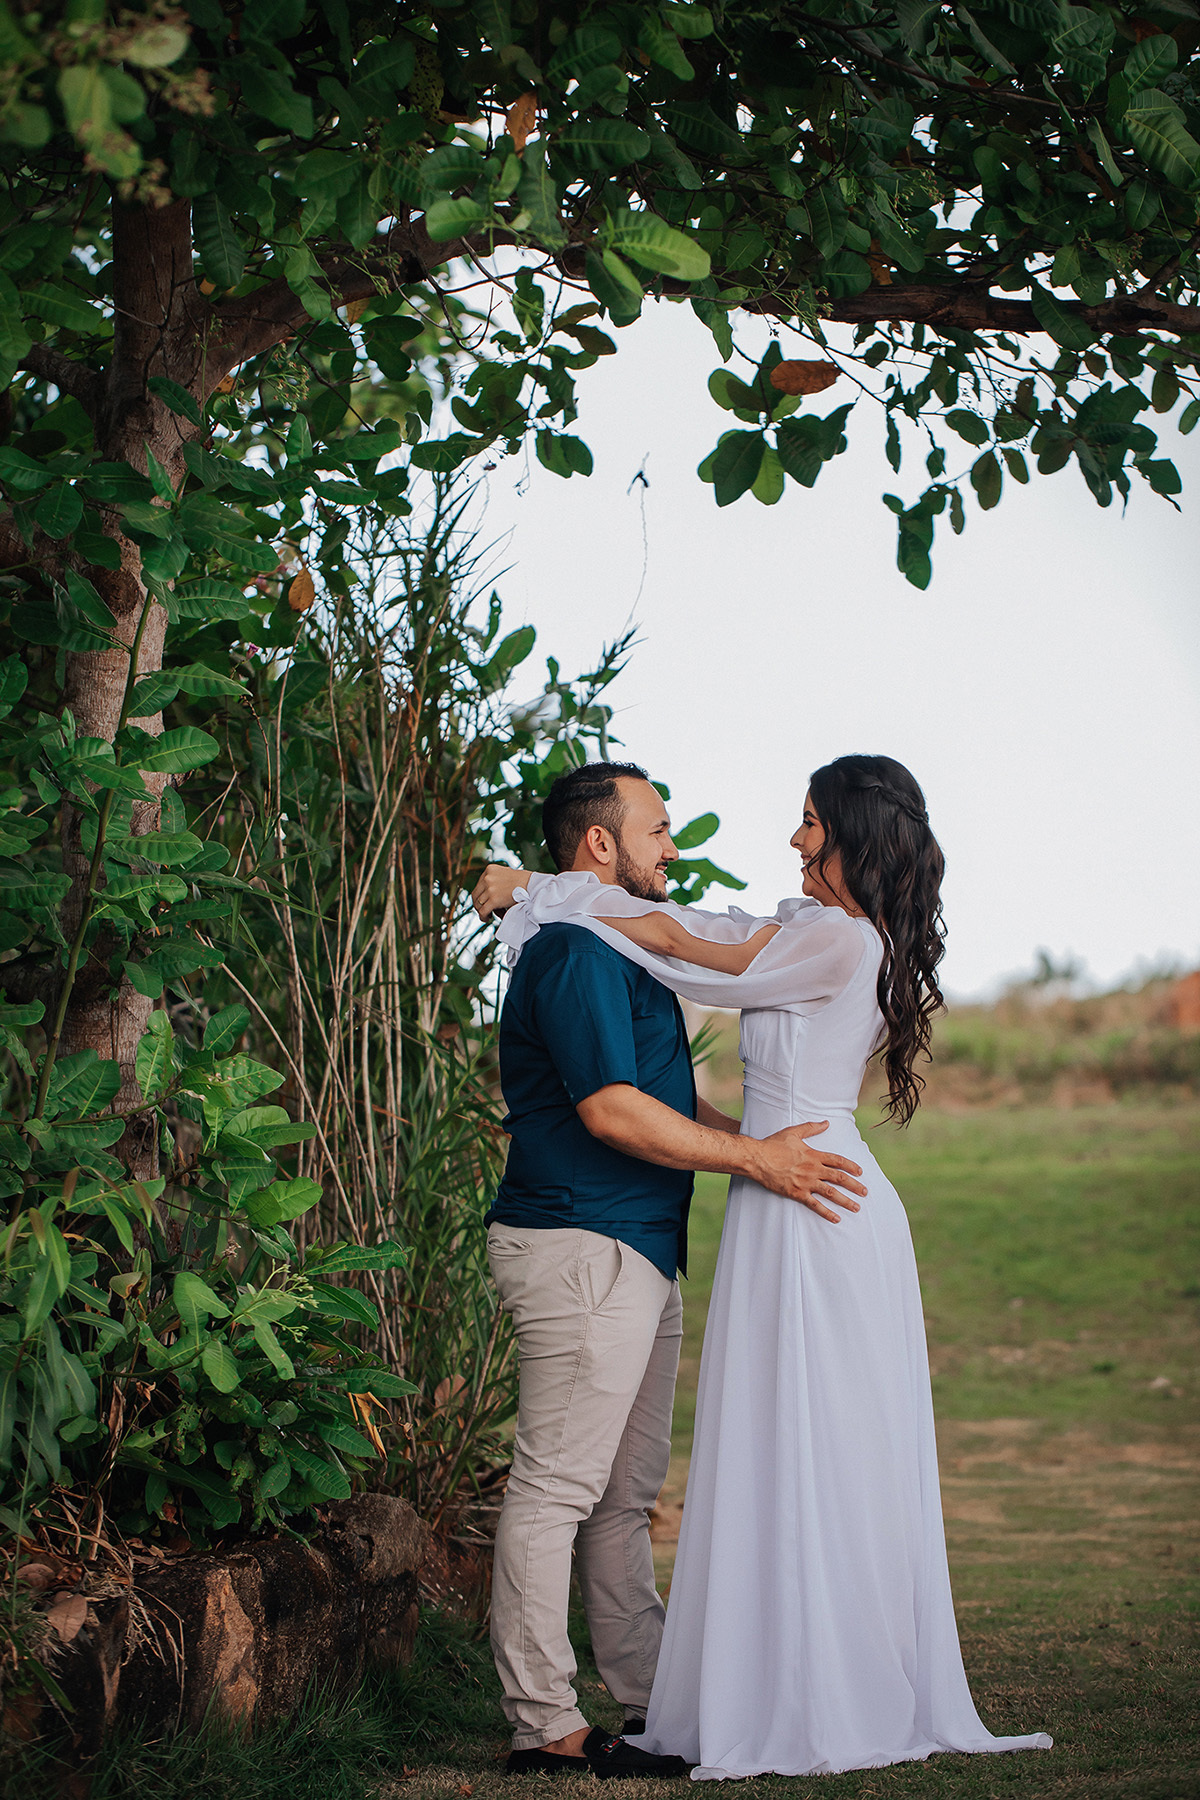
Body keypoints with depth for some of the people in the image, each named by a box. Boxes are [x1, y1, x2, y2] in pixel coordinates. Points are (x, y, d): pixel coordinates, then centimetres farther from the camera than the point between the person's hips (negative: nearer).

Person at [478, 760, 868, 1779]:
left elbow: (668, 1099, 27)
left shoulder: (621, 952, 22)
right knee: (557, 1486, -8)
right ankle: (546, 1727, -7)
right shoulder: (575, 952, -13)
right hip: (581, 1247, -11)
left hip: (636, 1255, 11)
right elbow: (612, 1111, -21)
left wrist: (777, 1147, 20)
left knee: (627, 1494, 13)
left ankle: (653, 1699, 19)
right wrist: (754, 1159, -17)